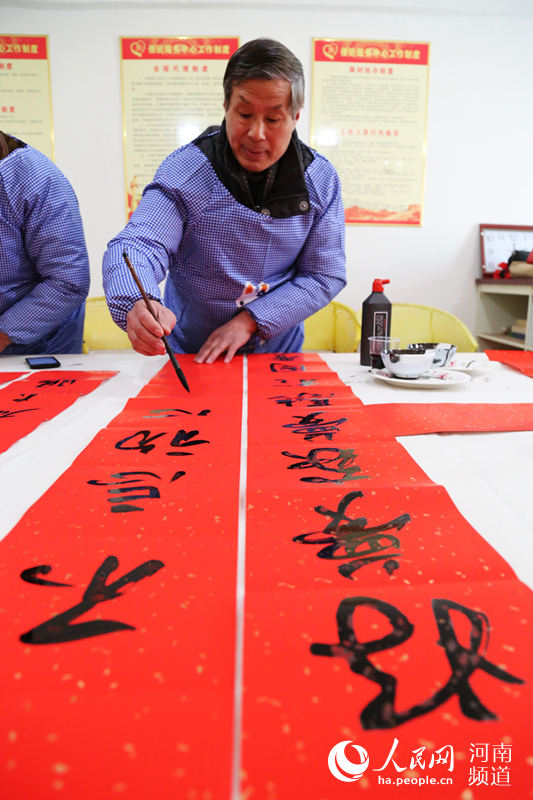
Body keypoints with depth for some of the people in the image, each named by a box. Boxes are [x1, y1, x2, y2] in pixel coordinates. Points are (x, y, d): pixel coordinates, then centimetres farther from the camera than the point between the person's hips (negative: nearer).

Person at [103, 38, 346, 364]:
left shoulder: (320, 180, -3)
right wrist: (136, 305, -45)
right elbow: (133, 247, -21)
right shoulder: (184, 170, -10)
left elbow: (325, 275, -2)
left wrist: (251, 319, -15)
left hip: (279, 354, 2)